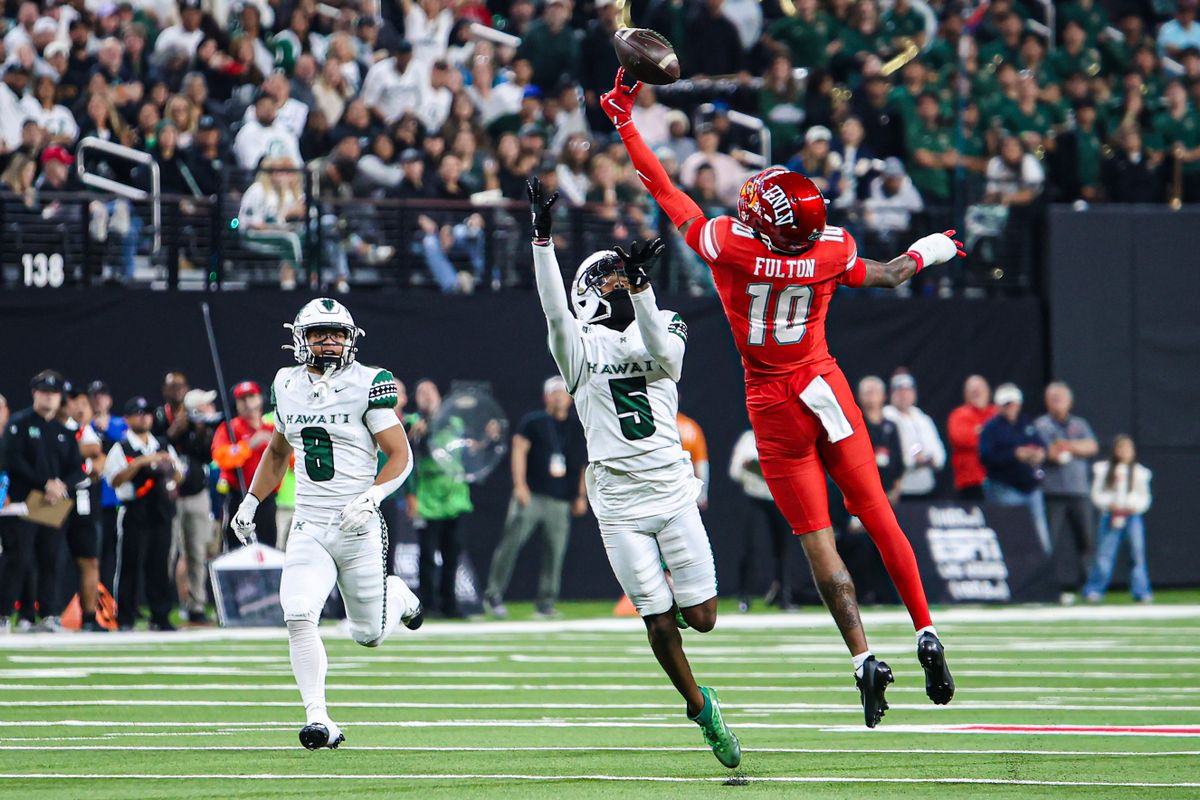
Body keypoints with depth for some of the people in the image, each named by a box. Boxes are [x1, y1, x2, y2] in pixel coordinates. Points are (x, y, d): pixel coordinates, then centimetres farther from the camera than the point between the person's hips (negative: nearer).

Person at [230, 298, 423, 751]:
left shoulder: (368, 385, -7)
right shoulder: (288, 386, 8)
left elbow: (401, 456, -7)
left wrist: (370, 497, -23)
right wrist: (251, 502, 17)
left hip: (358, 529, -3)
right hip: (308, 529, 3)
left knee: (370, 635, 7)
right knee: (299, 619, -18)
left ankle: (397, 596, 41)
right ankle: (319, 721, -15)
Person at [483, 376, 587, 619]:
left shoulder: (577, 428, 14)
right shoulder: (533, 421, 4)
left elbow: (583, 464, 19)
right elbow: (519, 450, -3)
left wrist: (581, 496, 13)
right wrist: (520, 485, -14)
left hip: (561, 501, 3)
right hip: (531, 496, -3)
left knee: (555, 552, -1)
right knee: (511, 541, -11)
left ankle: (545, 603, 7)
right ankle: (493, 594, -6)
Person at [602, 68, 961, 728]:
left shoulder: (728, 244, -18)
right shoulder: (830, 251, -11)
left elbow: (664, 192, -6)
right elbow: (889, 276, 10)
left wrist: (624, 122, 5)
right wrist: (926, 252, 31)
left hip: (774, 402, -2)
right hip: (825, 388, 2)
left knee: (817, 539, 0)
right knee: (877, 516, 10)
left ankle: (864, 659, -7)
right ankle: (926, 635, 6)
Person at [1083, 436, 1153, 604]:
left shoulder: (1139, 472, 8)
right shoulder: (1104, 470, 5)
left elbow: (1145, 497, 10)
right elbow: (1097, 494, 4)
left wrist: (1135, 507, -9)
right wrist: (1109, 505, -11)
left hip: (1133, 515, 1)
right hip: (1111, 515, -1)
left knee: (1138, 553, -3)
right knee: (1105, 553, -5)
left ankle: (1141, 592, 3)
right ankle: (1093, 591, 1)